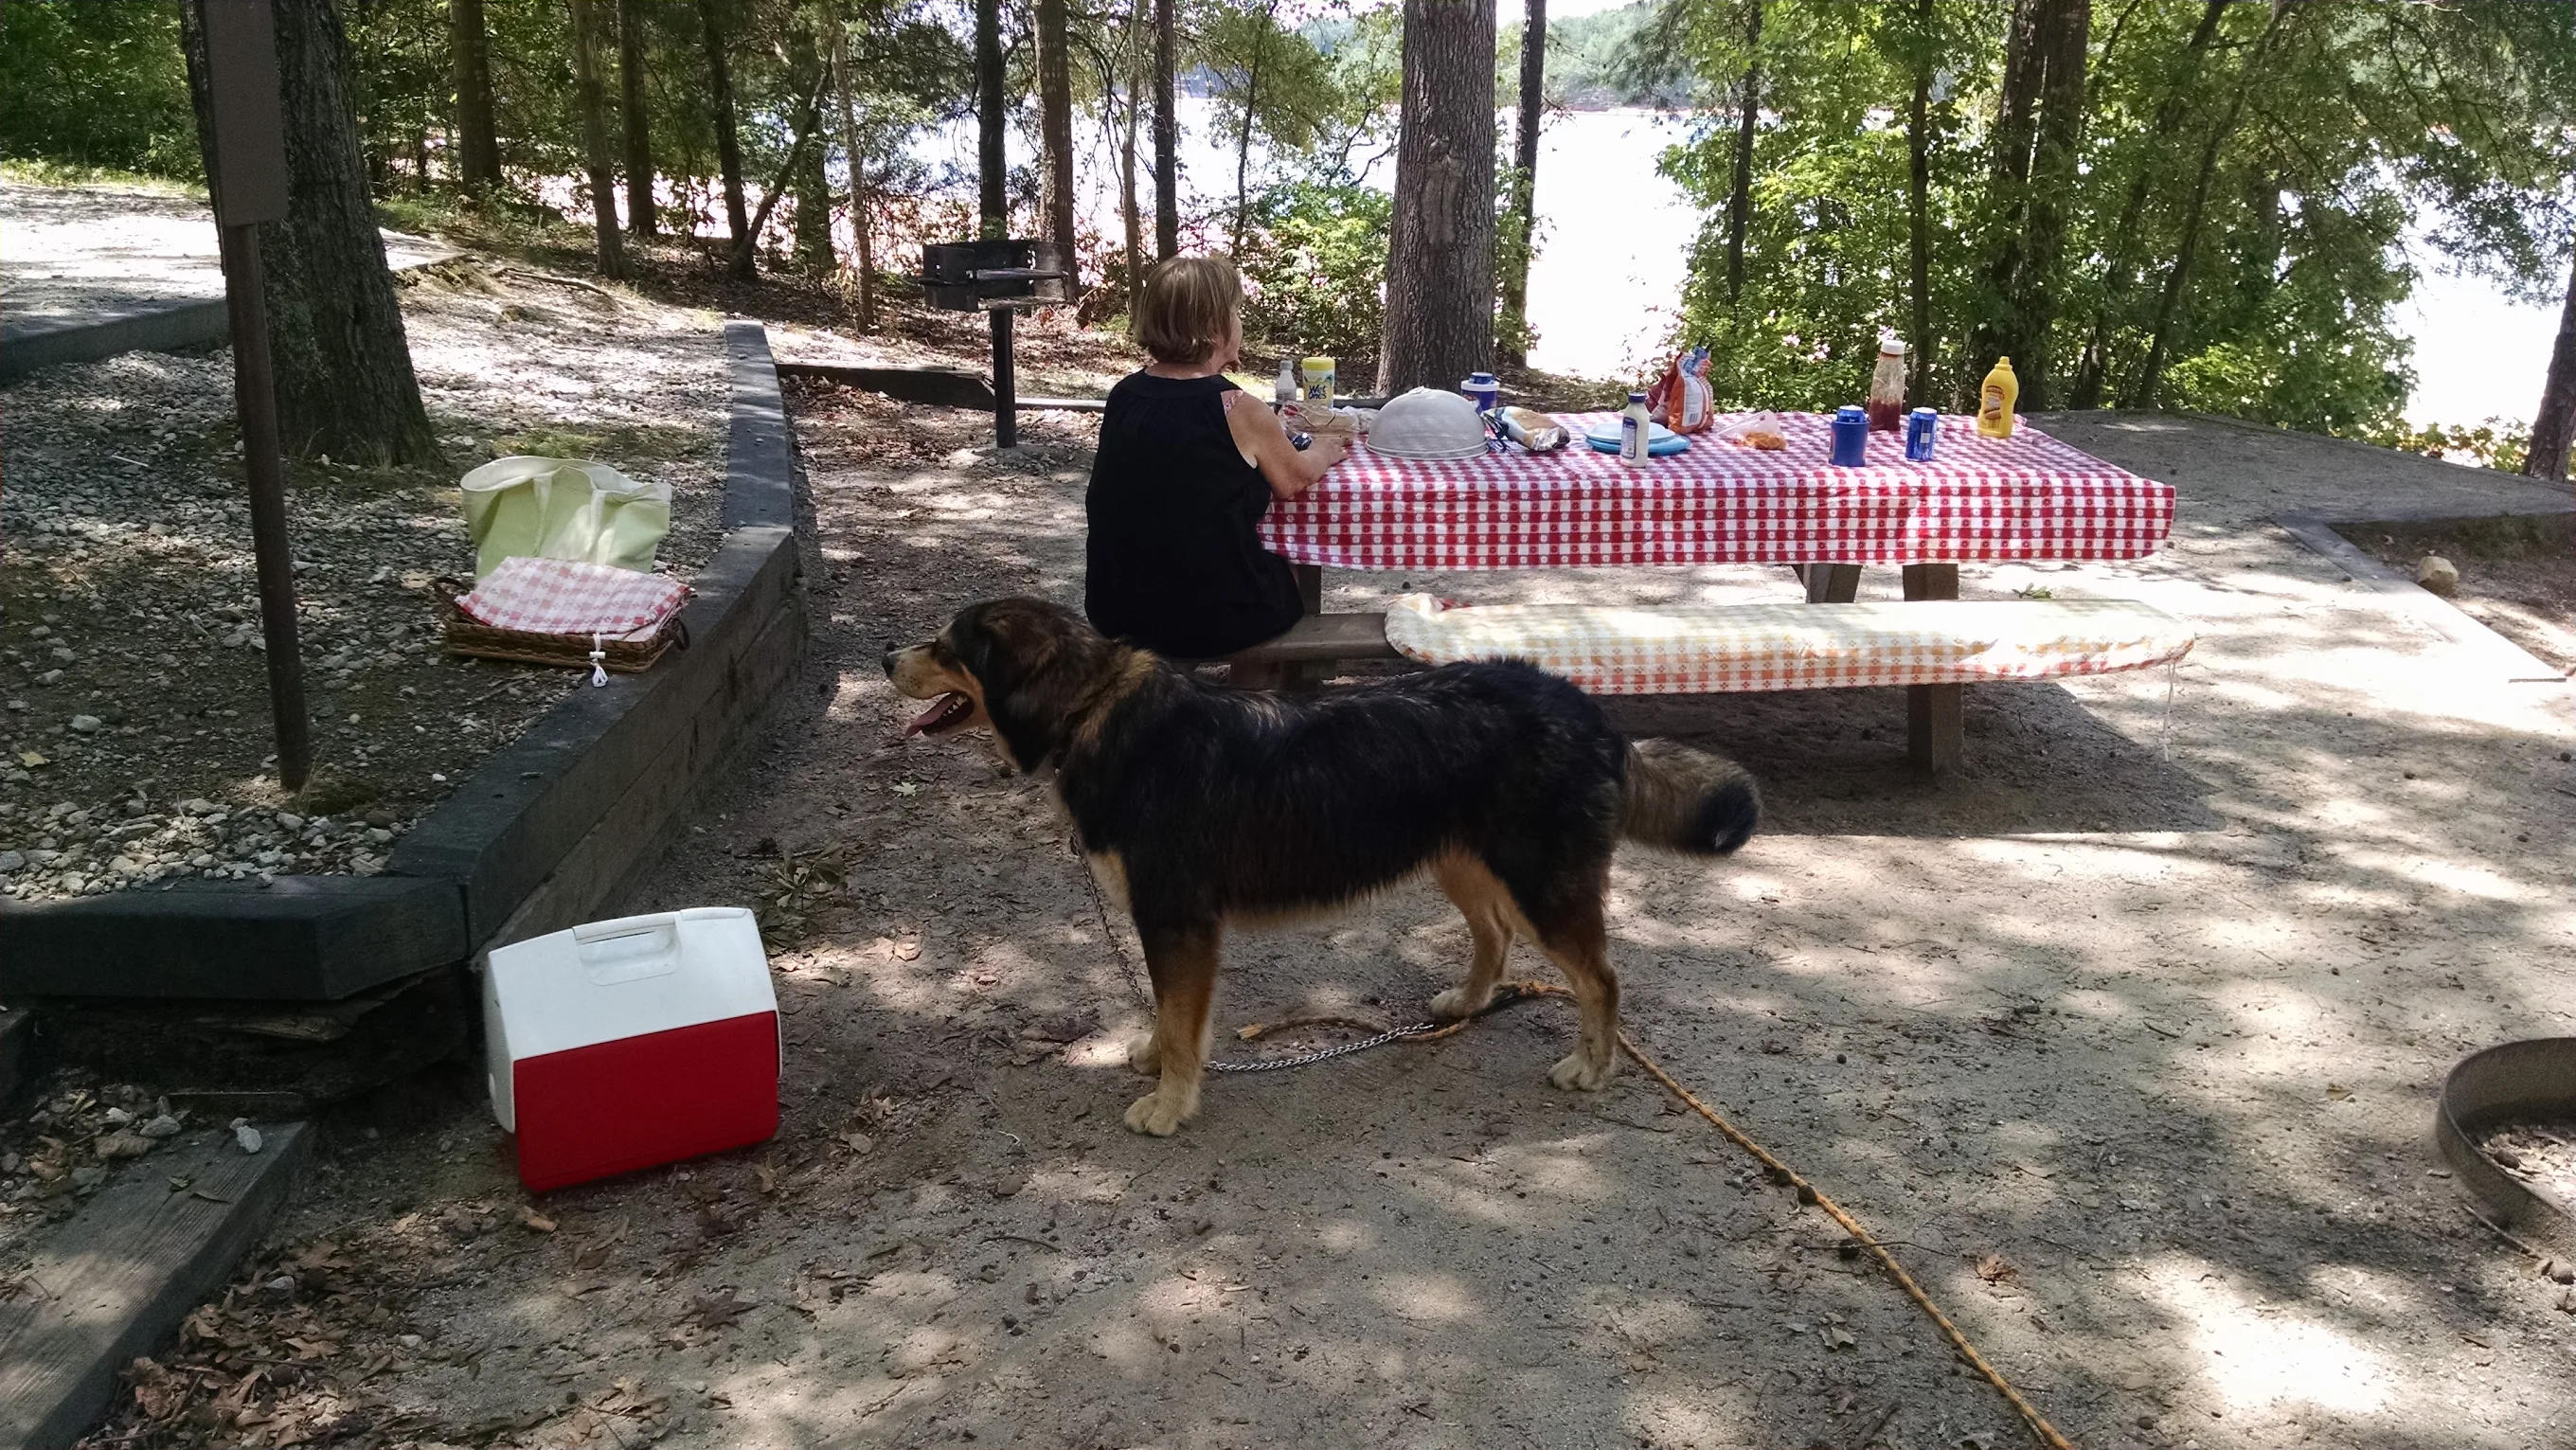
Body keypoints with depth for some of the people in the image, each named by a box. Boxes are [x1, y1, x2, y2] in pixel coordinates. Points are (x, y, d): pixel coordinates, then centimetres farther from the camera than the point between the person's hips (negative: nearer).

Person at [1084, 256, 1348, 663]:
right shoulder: (1239, 412, -18)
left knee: (1270, 568, 32)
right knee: (1288, 572, 28)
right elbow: (1293, 481, 2)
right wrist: (1324, 450, 22)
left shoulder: (1123, 396, -1)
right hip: (1209, 622, -5)